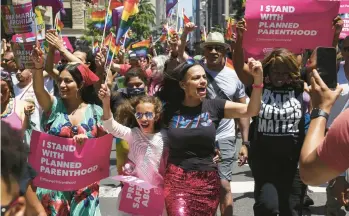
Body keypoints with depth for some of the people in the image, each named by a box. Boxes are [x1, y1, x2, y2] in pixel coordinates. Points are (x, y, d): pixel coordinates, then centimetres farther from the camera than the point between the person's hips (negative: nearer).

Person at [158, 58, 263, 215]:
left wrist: (258, 79, -19)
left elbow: (251, 111, -8)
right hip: (177, 180, -2)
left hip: (207, 181, 2)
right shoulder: (170, 109, -1)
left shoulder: (214, 106, 0)